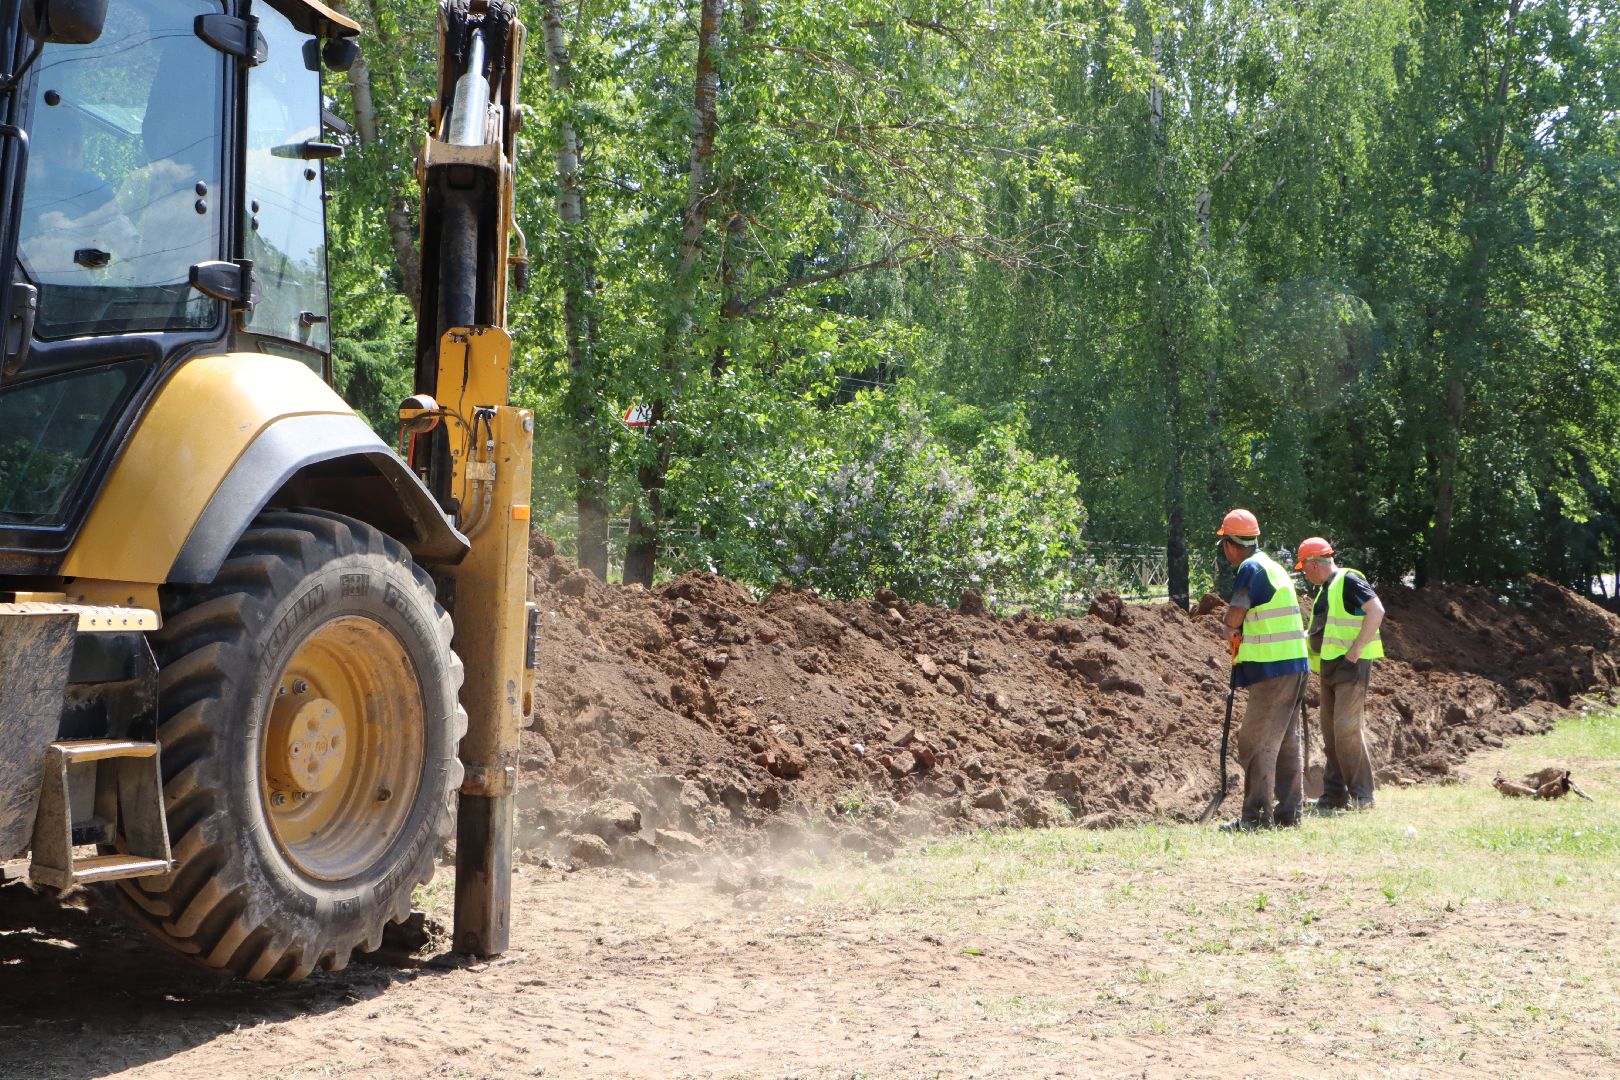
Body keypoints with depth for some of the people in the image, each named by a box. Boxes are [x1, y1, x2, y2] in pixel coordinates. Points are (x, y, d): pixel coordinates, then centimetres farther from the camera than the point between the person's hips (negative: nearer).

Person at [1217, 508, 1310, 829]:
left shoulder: (1252, 568, -11)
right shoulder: (1274, 567, 19)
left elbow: (1235, 614, -20)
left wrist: (1230, 631, 0)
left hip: (1272, 669, -10)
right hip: (1294, 665, 10)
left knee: (1256, 743, -6)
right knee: (1287, 741, 13)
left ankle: (1257, 815, -5)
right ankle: (1290, 810, 16)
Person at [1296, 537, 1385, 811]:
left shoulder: (1349, 581, -11)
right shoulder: (1326, 589, 18)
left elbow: (1376, 611, -22)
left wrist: (1355, 650, -23)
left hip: (1351, 665, -10)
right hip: (1329, 666, 10)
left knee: (1346, 728, -15)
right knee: (1330, 731, 9)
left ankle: (1361, 796, -10)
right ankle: (1334, 796, 13)